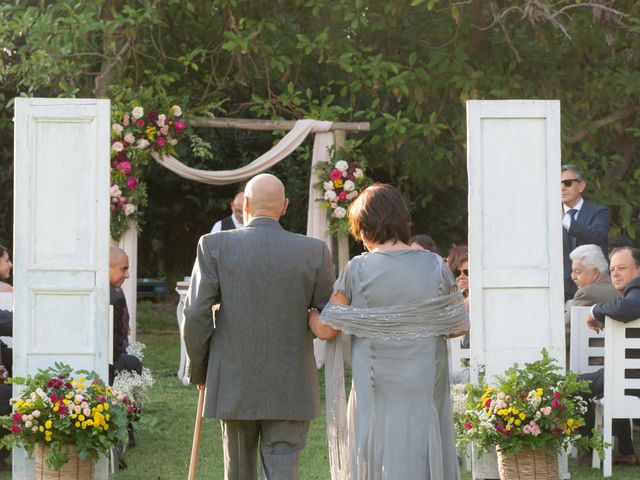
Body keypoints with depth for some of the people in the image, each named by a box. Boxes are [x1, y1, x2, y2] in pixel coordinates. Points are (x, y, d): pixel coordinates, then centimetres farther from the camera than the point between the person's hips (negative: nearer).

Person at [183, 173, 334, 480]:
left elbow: (196, 314, -6)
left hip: (234, 383, 1)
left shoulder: (214, 246, -6)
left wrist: (198, 370, 7)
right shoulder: (314, 251, -4)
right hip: (290, 389, 0)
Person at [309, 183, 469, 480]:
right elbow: (460, 325, 3)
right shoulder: (435, 266, -2)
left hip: (377, 392, -2)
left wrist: (308, 314, 17)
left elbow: (326, 329, -4)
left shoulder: (358, 270, -8)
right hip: (426, 391, 2)